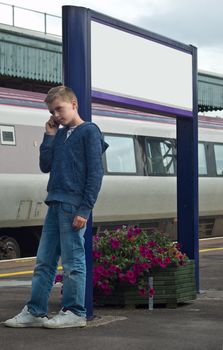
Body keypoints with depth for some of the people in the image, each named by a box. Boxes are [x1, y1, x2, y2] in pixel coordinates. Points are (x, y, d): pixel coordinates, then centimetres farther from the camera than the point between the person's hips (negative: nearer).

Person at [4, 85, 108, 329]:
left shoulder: (89, 132, -4)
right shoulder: (59, 135, 17)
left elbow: (95, 173, -10)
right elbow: (45, 166, 14)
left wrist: (85, 209, -16)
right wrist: (49, 136, 6)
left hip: (74, 206, -8)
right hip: (55, 203, 8)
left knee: (72, 261, -3)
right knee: (44, 261, 8)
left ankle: (74, 313, 5)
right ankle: (35, 312, 12)